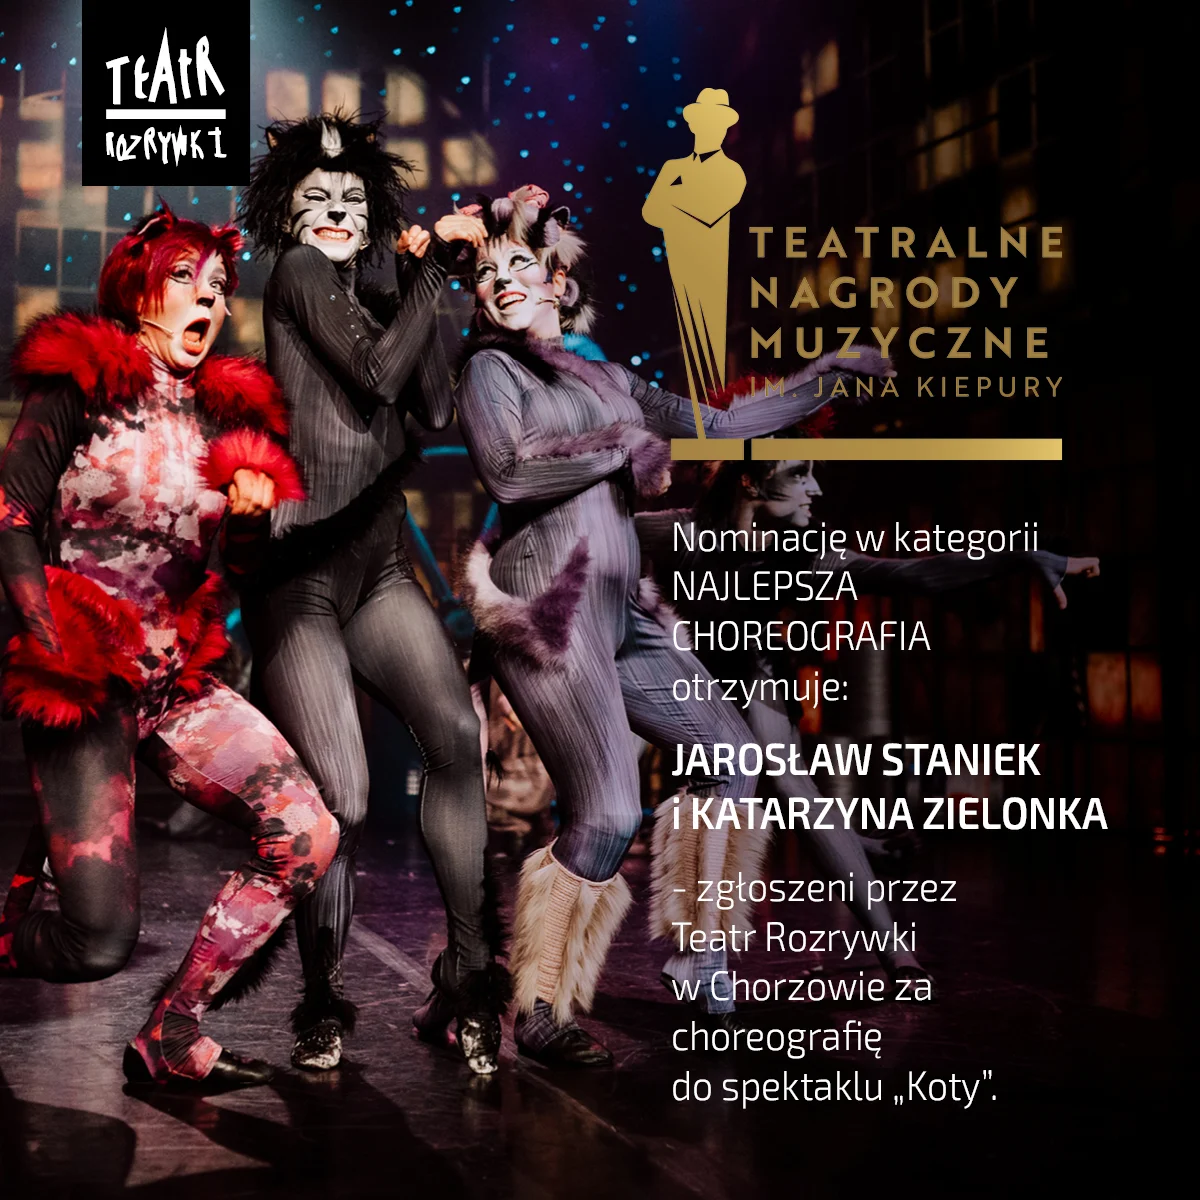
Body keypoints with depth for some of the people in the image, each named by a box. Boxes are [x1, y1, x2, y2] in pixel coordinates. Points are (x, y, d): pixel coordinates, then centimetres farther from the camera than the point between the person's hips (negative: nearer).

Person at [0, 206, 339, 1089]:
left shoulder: (222, 413, 14)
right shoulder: (81, 386, -1)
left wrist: (250, 509, -3)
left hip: (180, 680, 6)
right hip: (85, 681, -6)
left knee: (307, 834, -15)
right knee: (100, 940, -15)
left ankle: (170, 1038, -1)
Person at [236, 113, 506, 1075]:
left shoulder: (376, 301, 20)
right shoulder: (296, 275, 2)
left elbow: (436, 410, 7)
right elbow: (375, 378, -10)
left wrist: (426, 282, 5)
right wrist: (433, 268, -3)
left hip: (378, 567, 6)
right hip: (300, 570, -6)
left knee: (458, 733, -19)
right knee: (341, 800, -11)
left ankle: (468, 976, -12)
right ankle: (324, 1005, 10)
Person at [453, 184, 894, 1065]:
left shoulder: (603, 379, 20)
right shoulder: (492, 370, 2)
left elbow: (717, 425, 25)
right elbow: (508, 470, -15)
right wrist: (629, 446, -5)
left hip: (619, 611, 8)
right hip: (547, 606, -8)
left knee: (732, 747, 9)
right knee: (608, 813, -16)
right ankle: (540, 1013, -3)